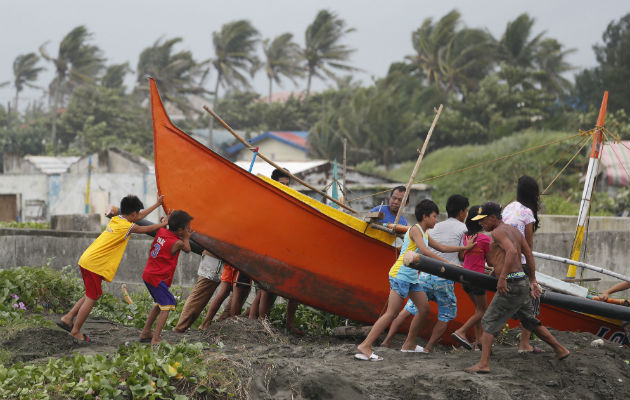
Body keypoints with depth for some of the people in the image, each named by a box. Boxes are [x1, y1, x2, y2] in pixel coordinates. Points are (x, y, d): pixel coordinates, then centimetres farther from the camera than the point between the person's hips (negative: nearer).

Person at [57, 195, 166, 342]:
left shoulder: (116, 219, 14)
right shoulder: (127, 226, -11)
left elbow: (139, 217, 29)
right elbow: (147, 229, 5)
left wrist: (157, 204, 37)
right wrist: (163, 224, 22)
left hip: (86, 260, 9)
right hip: (95, 264, -9)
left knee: (93, 295, 19)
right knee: (91, 298, -1)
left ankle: (68, 318, 19)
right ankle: (75, 331, 5)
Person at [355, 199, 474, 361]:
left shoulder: (425, 235, 20)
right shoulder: (415, 230, -9)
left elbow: (442, 248, 30)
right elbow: (424, 251, -22)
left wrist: (465, 248, 27)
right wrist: (447, 263, -25)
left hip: (412, 277, 10)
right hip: (401, 274, -10)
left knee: (424, 308, 10)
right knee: (391, 313, -14)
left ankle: (409, 344, 18)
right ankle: (365, 346, -18)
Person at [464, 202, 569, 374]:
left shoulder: (498, 232, -11)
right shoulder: (513, 230, 17)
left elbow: (512, 252, -27)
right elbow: (529, 255, 19)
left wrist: (502, 277, -31)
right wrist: (533, 281, 22)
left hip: (511, 283, -9)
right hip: (522, 282, 9)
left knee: (489, 322, -6)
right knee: (530, 321, 23)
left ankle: (483, 364, -13)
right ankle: (560, 350, 30)